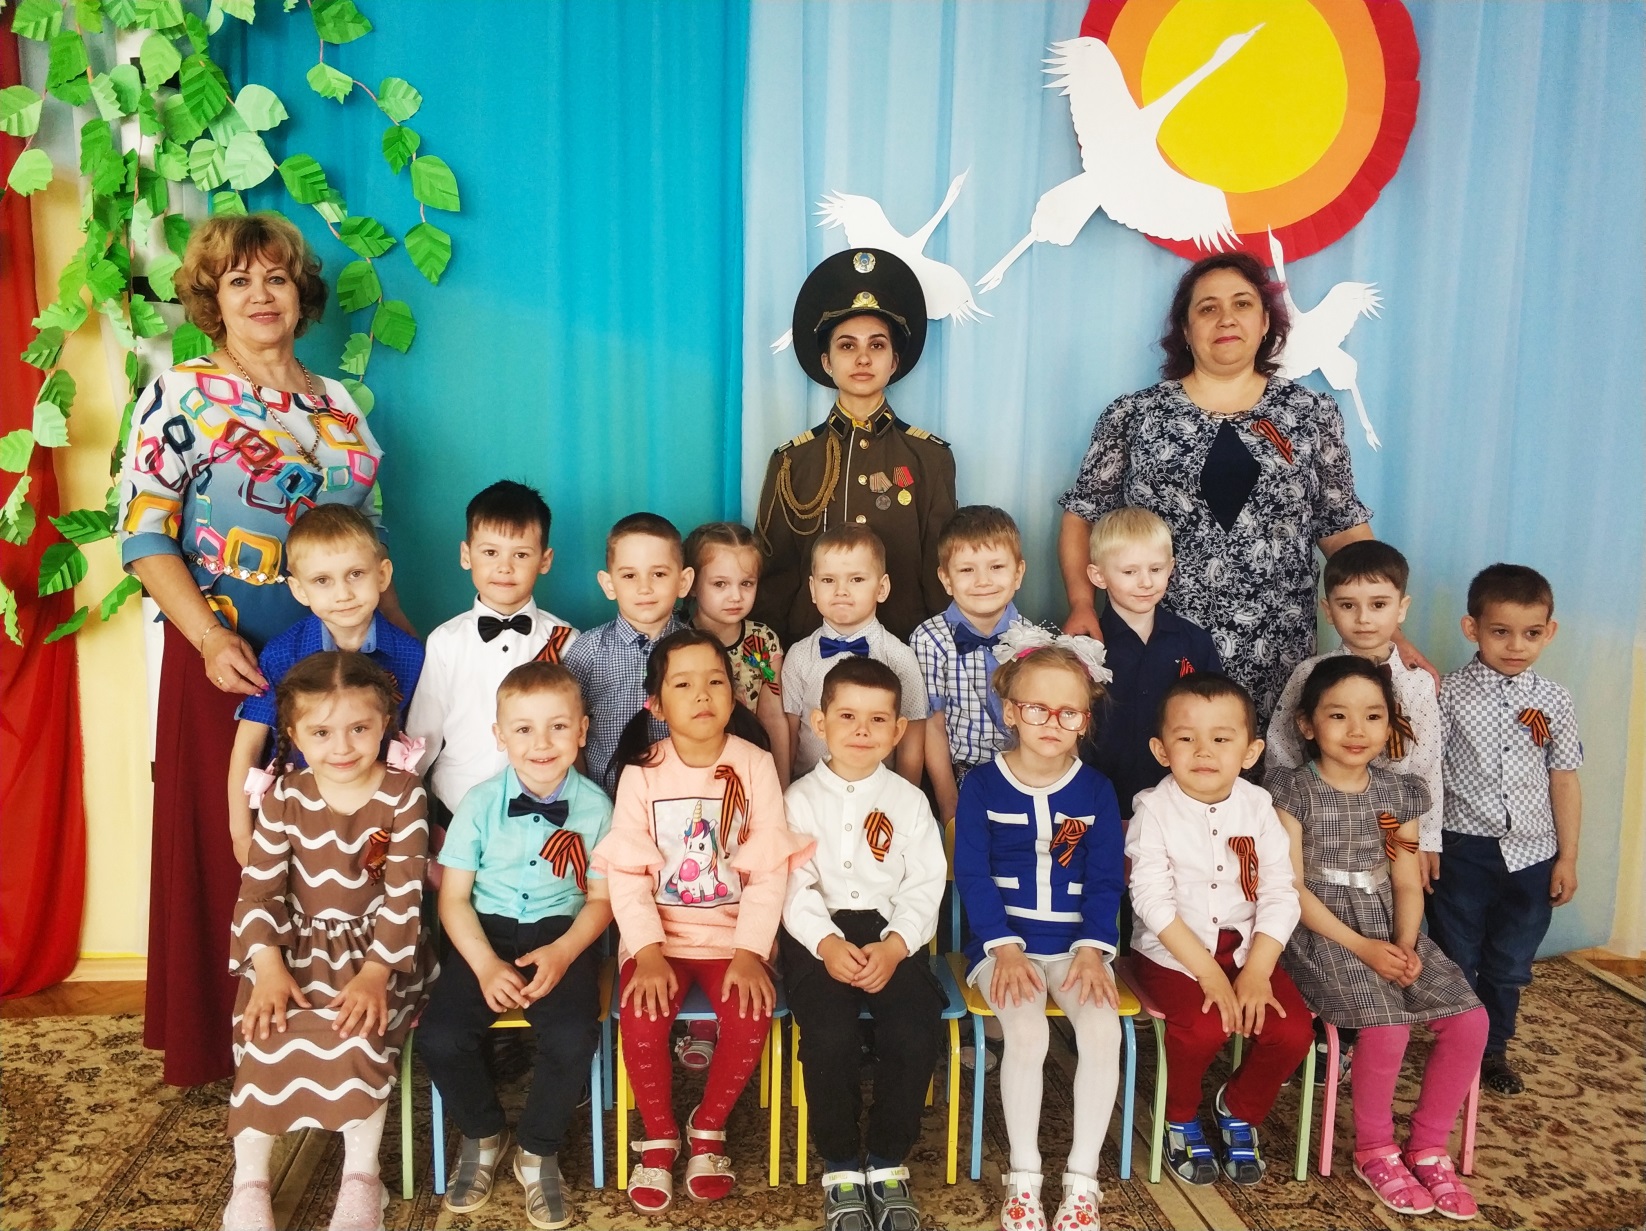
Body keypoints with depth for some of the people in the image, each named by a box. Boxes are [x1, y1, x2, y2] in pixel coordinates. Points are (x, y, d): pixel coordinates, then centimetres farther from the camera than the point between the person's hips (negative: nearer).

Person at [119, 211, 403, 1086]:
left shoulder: (338, 406, 13)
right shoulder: (182, 396, -1)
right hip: (229, 654, -4)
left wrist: (404, 634, 10)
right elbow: (144, 536, -9)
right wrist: (210, 639, -20)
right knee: (226, 844, 3)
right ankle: (223, 1043, 19)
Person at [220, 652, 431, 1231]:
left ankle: (361, 1177, -7)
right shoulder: (284, 798, -3)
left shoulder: (403, 794, -10)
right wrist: (268, 965, -20)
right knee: (267, 1035, -21)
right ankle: (249, 1183, -4)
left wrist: (376, 972, -23)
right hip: (297, 945, 3)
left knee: (356, 1032, -27)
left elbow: (404, 893, -13)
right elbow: (259, 886, -6)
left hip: (375, 945, -2)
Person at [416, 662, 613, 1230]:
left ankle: (538, 1152, 5)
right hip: (486, 931, 1)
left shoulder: (594, 805, -4)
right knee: (439, 1036, -21)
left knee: (572, 1038, -27)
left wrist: (563, 952, -16)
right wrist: (486, 965, -16)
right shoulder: (481, 802, -4)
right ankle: (483, 1134, 12)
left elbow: (600, 898, 2)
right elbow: (453, 896, -1)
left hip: (562, 933, -1)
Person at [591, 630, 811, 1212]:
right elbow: (627, 872, -8)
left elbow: (769, 869, -8)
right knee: (640, 1017, -24)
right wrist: (648, 951, -19)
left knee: (750, 1016, -24)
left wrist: (751, 952, -17)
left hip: (733, 932, 0)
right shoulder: (641, 773, -4)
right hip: (659, 933, 0)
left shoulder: (754, 766, -5)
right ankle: (659, 1137, 4)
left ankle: (708, 1129, 5)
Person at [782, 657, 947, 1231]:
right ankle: (840, 1166, -4)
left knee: (916, 1031, -23)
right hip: (818, 936, -1)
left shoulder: (909, 801, 9)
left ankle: (888, 1162, -1)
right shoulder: (799, 799, 6)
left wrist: (893, 946, -16)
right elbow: (795, 886, -3)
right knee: (829, 1036, -27)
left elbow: (923, 887, 1)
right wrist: (828, 944, -21)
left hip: (892, 932, 1)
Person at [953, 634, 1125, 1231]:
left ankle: (1082, 1180, -8)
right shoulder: (982, 785, -2)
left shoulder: (1096, 790, 5)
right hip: (1005, 944, -2)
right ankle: (1024, 1178, -10)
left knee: (1103, 1029, -23)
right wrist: (1005, 947, -16)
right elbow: (972, 874, -6)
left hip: (1075, 945, 2)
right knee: (1027, 1032, -27)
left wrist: (1092, 949, -11)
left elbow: (1106, 879, 2)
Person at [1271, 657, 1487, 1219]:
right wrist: (1360, 947, -18)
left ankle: (1428, 1147, 8)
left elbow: (1408, 884, 6)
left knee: (1470, 1019, -12)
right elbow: (1292, 888, -11)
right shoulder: (1293, 791, -8)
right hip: (1320, 932, -5)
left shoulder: (1400, 792, 7)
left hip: (1390, 932, 6)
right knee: (1388, 1023, -26)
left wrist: (1405, 945, -12)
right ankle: (1374, 1150, 1)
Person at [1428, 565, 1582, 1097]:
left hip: (1531, 853, 3)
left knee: (1510, 964, 16)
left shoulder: (1553, 700, -1)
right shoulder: (1451, 693, -9)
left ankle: (1493, 1049, 35)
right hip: (1464, 849, -3)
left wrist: (1567, 858, 6)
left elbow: (1564, 779, 5)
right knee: (1456, 959, 10)